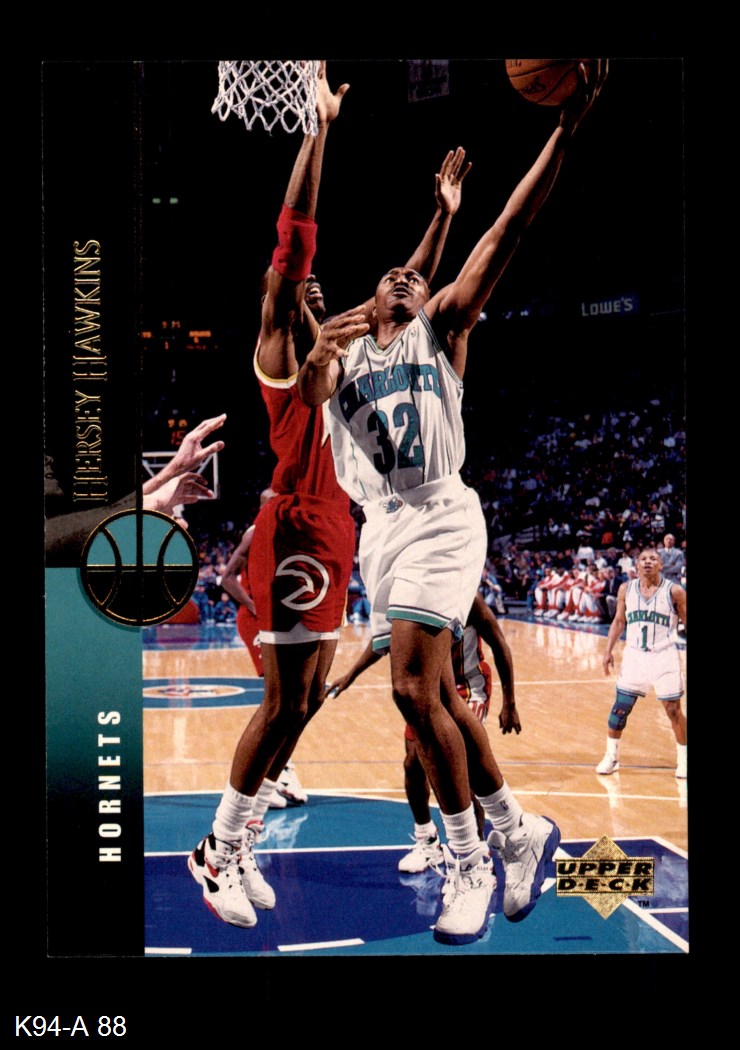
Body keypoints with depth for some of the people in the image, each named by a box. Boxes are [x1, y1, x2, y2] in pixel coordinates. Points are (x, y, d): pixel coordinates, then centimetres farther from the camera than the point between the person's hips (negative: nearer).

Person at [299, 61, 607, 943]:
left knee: (413, 688, -18)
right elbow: (307, 395, 0)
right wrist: (317, 360, -23)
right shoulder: (342, 350, 20)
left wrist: (566, 126, -11)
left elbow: (506, 233, -2)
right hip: (381, 529, 5)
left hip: (439, 518, -5)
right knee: (435, 695, 8)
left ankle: (469, 862, -5)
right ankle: (516, 832, 23)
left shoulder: (443, 326, 9)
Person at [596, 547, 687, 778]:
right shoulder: (626, 589, 3)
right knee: (621, 706, 4)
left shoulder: (674, 591, -6)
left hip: (664, 657, -2)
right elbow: (619, 621, 13)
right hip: (634, 655, 3)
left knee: (673, 709, 1)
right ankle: (611, 757, 18)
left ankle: (683, 759, 17)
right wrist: (609, 650, 6)